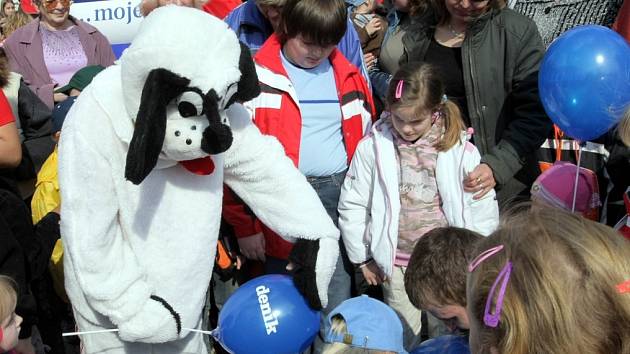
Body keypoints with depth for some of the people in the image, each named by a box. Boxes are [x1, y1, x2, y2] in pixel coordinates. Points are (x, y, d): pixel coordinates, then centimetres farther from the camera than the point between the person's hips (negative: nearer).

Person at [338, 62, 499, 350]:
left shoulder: (460, 150, -8)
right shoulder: (372, 147, -9)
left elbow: (483, 210, -2)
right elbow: (352, 205, -2)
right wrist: (362, 258, 3)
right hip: (395, 263, 0)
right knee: (404, 335, 11)